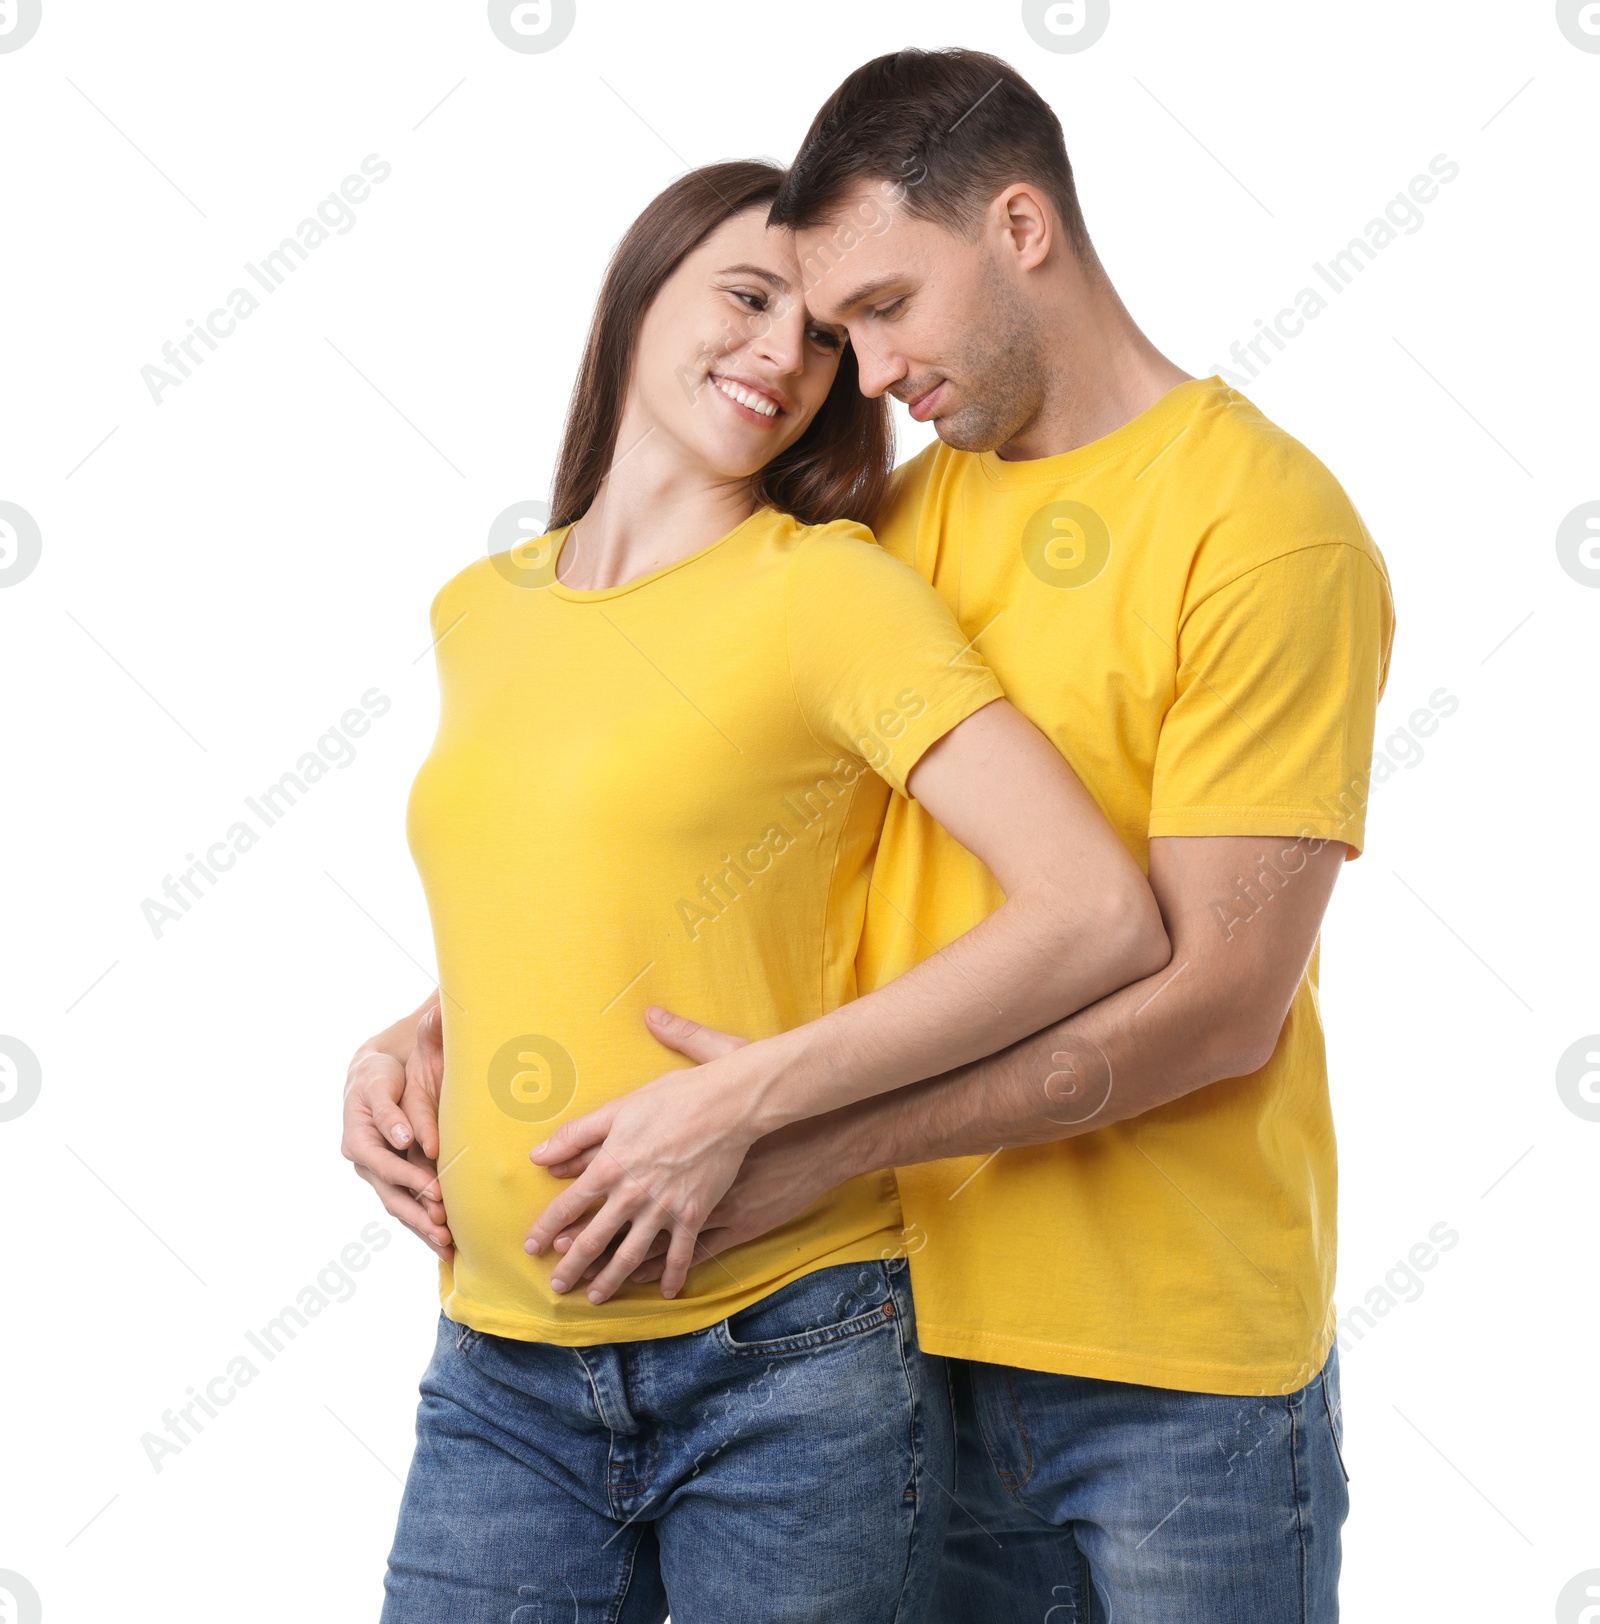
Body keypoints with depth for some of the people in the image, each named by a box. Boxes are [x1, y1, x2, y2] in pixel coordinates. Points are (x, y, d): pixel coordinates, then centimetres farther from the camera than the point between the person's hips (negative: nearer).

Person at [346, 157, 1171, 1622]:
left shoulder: (831, 590, -8)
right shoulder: (477, 611, 10)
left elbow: (1104, 918, -18)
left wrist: (740, 1104, -19)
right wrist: (407, 1044, 6)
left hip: (789, 1372, -4)